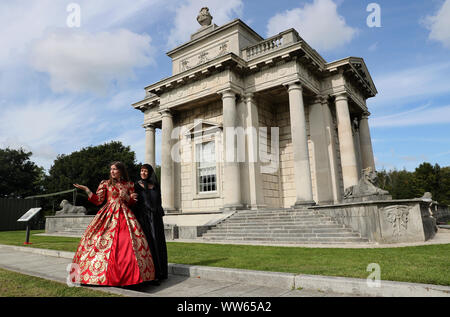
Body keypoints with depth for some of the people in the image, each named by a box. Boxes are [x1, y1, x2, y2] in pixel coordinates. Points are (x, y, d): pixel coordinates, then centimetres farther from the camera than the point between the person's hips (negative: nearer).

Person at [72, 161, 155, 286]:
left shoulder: (129, 184, 11)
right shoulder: (105, 183, 8)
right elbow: (98, 201, 2)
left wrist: (127, 197, -7)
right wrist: (86, 190, -5)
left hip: (125, 216, 1)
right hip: (108, 215, -1)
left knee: (127, 245, -5)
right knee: (105, 244, -8)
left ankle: (128, 275, 5)